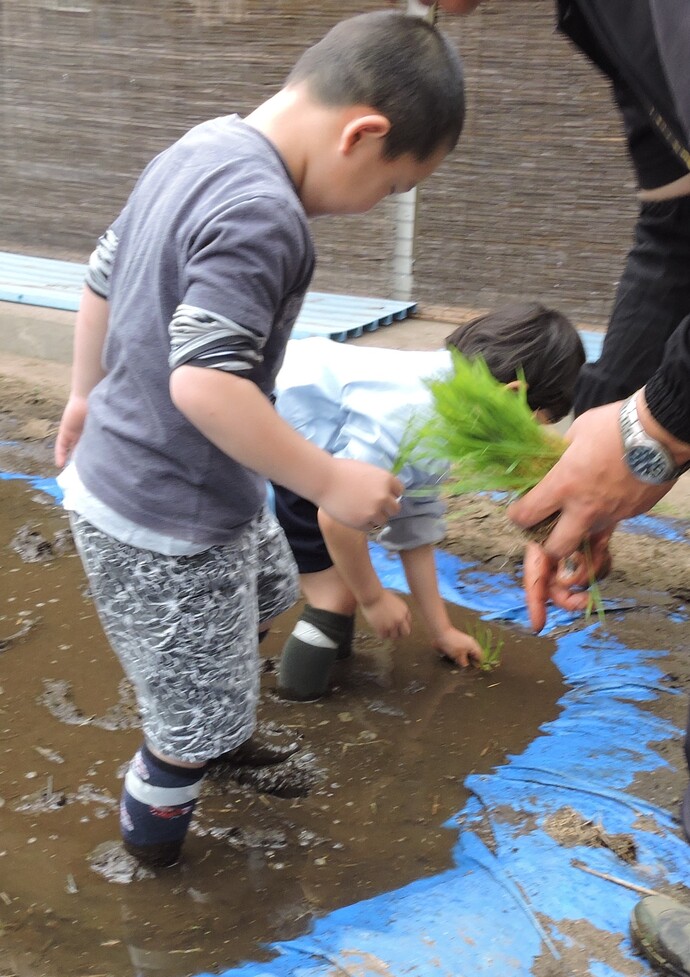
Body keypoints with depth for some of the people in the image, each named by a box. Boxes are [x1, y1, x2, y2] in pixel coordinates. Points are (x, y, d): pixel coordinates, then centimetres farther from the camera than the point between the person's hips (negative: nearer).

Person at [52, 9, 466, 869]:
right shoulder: (261, 212, -27)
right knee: (201, 712, 11)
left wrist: (86, 395, 25)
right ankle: (151, 826, 38)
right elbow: (204, 383, -34)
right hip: (165, 522, -10)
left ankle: (211, 738, 53)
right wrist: (329, 481, -25)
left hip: (118, 471, 10)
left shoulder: (199, 148, 3)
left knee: (267, 590, 32)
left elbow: (102, 278, 13)